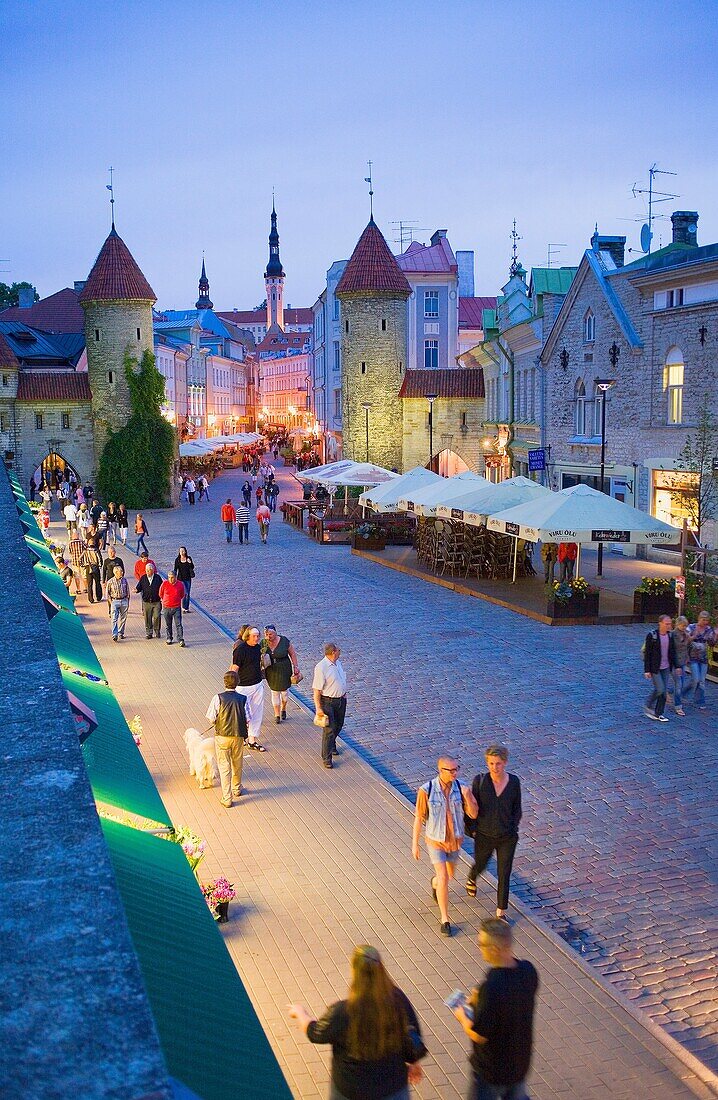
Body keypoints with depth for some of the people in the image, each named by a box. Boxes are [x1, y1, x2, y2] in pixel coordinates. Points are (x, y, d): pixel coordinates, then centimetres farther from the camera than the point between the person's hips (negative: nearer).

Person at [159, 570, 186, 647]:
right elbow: (160, 594, 10)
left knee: (178, 624, -7)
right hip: (166, 608, 1)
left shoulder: (180, 584, -7)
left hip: (177, 608, -1)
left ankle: (181, 640, -7)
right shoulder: (164, 584, -7)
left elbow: (182, 595, 12)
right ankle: (169, 639, 27)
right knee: (168, 625, 13)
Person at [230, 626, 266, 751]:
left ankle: (252, 740, 21)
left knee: (257, 713, 10)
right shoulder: (240, 649, -17)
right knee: (244, 715, -1)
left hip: (258, 684, 7)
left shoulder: (258, 647, 4)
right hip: (244, 687, -7)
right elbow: (234, 670, -16)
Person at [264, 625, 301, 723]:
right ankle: (277, 714, 20)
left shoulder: (284, 641, -14)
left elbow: (292, 653, -3)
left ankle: (283, 709, 37)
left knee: (284, 691, 9)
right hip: (271, 672, 1)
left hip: (284, 670, -1)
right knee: (274, 692, 8)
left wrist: (296, 666, -3)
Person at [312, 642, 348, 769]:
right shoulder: (321, 667, -23)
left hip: (341, 700, 8)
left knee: (338, 725, 21)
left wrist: (344, 694, 22)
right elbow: (316, 690, -21)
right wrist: (318, 708, -21)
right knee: (329, 729, -7)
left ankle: (332, 744, 46)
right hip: (327, 702, -8)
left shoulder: (338, 663, 4)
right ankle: (326, 757, 3)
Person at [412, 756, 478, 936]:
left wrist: (468, 797, -37)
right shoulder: (426, 790, -26)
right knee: (444, 879, -10)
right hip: (435, 840, -4)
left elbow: (473, 814, -17)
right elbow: (419, 817, -14)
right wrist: (414, 844, -6)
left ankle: (435, 881, 62)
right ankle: (444, 919, 10)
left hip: (455, 839, 4)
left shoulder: (461, 787, -18)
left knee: (450, 875, 24)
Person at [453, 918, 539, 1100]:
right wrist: (480, 1001, 3)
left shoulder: (492, 986, -36)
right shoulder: (528, 970, -14)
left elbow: (478, 1035, -25)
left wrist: (462, 1017, -6)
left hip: (492, 1068, -6)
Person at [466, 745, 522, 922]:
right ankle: (472, 879, 61)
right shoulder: (480, 781, -17)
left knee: (504, 875, 4)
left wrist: (512, 830, -4)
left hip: (507, 838, 0)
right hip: (484, 836, 0)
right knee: (480, 865, 24)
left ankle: (501, 912, 22)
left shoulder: (514, 781, -12)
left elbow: (517, 809, 1)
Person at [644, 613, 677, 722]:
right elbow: (647, 654, -13)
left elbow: (672, 652, 13)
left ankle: (659, 713, 16)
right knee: (660, 689, -11)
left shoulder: (670, 636, 3)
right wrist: (647, 670, -15)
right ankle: (648, 707, 12)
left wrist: (676, 666, 9)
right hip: (654, 668, -6)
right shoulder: (652, 636, -14)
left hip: (666, 668, 6)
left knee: (664, 691, 6)